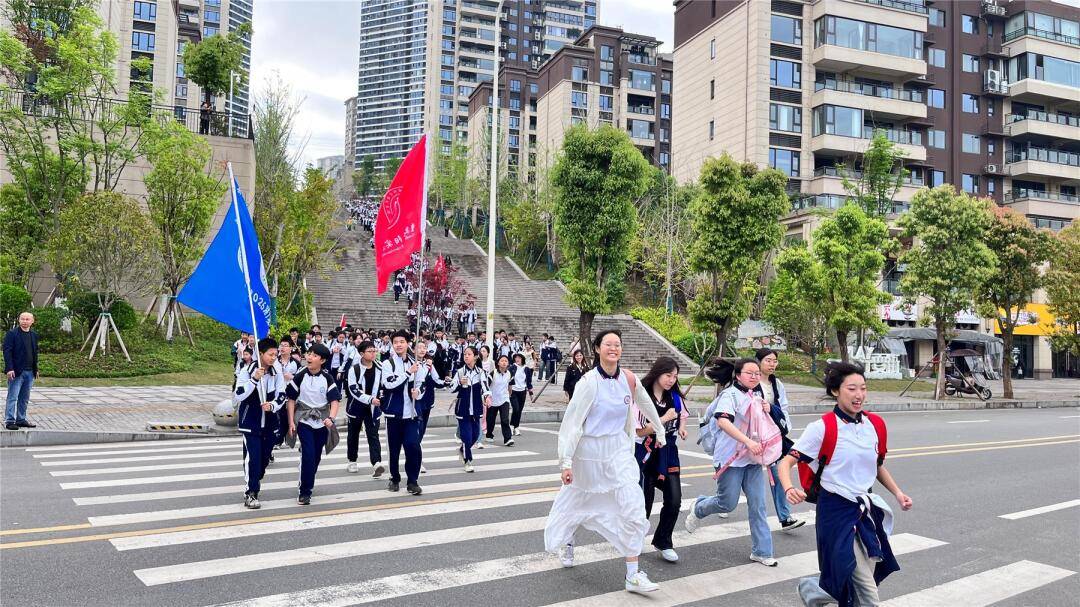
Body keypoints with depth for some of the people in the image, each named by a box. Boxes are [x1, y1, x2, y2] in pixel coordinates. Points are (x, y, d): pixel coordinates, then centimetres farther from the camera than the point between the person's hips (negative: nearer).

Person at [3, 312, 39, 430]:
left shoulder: (34, 335, 13)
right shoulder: (11, 334, -5)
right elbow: (7, 352, -10)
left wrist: (36, 369, 14)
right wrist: (9, 369, -18)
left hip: (29, 372, 6)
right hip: (16, 371, -6)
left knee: (24, 398, 11)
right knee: (13, 397, -4)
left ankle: (21, 419, 18)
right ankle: (9, 421, 0)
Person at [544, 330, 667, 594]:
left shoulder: (629, 378, -4)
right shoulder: (589, 381, -17)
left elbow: (646, 404, 16)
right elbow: (572, 422, -15)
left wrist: (660, 431, 26)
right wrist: (566, 461, -17)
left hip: (619, 449, 3)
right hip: (589, 451, -3)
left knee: (633, 507, -9)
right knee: (576, 499, 17)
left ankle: (633, 575, 1)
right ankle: (565, 542, 50)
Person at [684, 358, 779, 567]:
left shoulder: (755, 398, 12)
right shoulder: (730, 394, -13)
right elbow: (723, 421, -31)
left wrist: (766, 412, 3)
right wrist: (748, 441, -38)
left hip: (752, 459, 7)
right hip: (731, 458, -7)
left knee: (758, 505, 3)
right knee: (727, 503, 0)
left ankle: (761, 551, 13)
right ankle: (698, 509, 31)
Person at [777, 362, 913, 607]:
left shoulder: (875, 424, 3)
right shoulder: (822, 428, -14)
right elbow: (785, 462, -14)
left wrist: (897, 493, 6)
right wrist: (789, 490, -32)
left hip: (867, 510, 6)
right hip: (837, 510, -6)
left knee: (867, 581, 12)